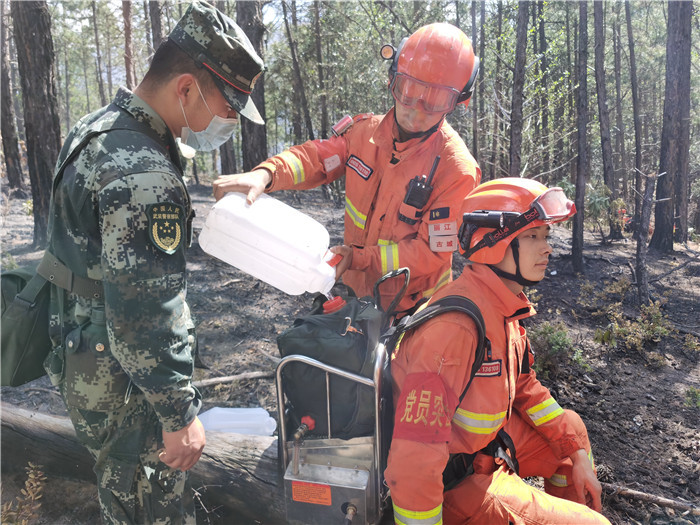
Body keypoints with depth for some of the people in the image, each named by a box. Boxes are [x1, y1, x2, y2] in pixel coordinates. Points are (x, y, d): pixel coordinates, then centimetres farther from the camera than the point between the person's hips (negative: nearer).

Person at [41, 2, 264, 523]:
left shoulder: (99, 128, 5)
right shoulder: (143, 176, -29)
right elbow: (144, 317, -29)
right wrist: (179, 414, -21)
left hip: (83, 358, 10)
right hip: (122, 382, -10)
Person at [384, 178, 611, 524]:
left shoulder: (505, 305, -1)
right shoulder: (458, 324, -31)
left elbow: (523, 386, 15)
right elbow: (413, 457, -33)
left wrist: (577, 454, 13)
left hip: (482, 439, 9)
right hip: (452, 481, -9)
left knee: (571, 433, 20)